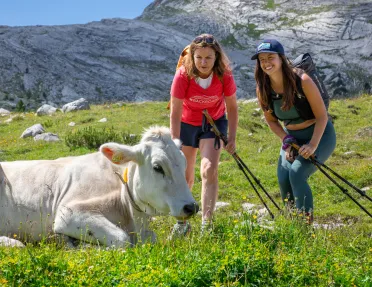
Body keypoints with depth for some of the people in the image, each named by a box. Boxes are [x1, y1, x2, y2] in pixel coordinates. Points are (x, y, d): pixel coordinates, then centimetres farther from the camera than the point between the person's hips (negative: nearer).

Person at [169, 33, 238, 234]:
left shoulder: (225, 76, -24)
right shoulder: (183, 75, -29)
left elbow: (232, 107, -9)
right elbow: (175, 113, -26)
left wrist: (232, 138, -10)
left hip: (214, 122, 0)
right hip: (187, 123, 0)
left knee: (209, 170, -17)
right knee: (185, 176, 7)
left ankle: (206, 224, -13)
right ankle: (182, 221, 26)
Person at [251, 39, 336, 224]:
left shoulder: (302, 80, -24)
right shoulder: (262, 89, -10)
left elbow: (322, 116, -17)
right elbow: (271, 120, 5)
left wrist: (313, 145, -24)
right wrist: (286, 141, -9)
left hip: (320, 134, -5)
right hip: (292, 138, 5)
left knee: (297, 173, -24)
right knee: (284, 179, -10)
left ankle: (307, 223, -13)